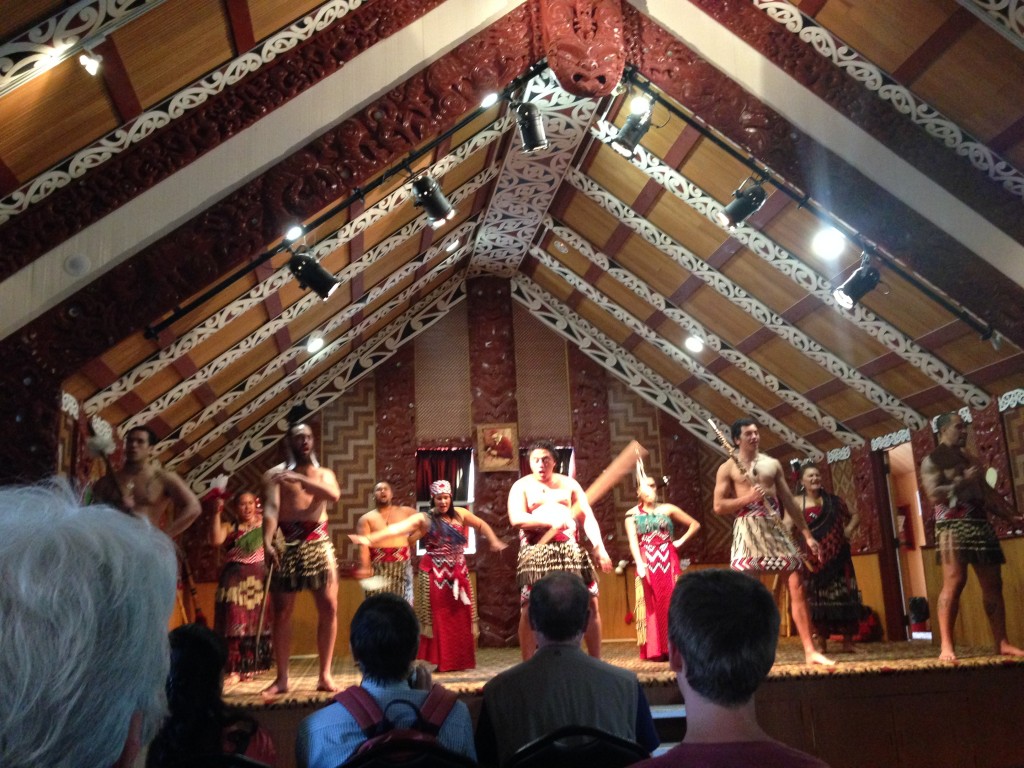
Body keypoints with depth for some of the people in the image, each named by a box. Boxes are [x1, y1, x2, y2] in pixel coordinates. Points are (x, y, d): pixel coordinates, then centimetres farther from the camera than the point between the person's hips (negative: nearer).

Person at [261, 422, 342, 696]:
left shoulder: (324, 474, 15)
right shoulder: (274, 474, 6)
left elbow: (334, 495, -7)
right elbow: (271, 508, -10)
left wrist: (300, 479, -17)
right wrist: (267, 542, -27)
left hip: (319, 544, 2)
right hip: (287, 545, -2)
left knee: (329, 607, -3)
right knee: (282, 611, 0)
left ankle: (325, 674, 6)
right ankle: (282, 678, 10)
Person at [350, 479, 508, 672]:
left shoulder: (460, 514, 5)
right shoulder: (424, 519, -7)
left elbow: (481, 525, 21)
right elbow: (397, 528, -19)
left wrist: (494, 541, 11)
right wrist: (370, 538, -30)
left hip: (458, 573, 4)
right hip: (436, 574, -4)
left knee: (460, 617, 7)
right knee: (439, 618, 0)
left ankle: (460, 660, 18)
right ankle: (444, 662, 7)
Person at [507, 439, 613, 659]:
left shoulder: (569, 484, 14)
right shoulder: (522, 486, 6)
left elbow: (588, 517, 7)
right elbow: (516, 518, -10)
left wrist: (599, 547, -7)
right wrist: (550, 521, -21)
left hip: (570, 548, 3)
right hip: (536, 550, -2)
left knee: (590, 603, 0)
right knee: (529, 609, -8)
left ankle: (596, 662, 12)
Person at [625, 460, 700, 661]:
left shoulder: (668, 509, 7)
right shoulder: (632, 514, 4)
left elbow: (695, 525, 13)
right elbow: (633, 542, -8)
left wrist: (680, 541, 2)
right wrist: (639, 564, -23)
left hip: (668, 561, 1)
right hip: (647, 563, -1)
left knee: (671, 603, 0)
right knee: (651, 606, 0)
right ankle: (655, 650, 3)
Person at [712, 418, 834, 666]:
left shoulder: (772, 464, 16)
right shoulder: (728, 468, 5)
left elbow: (789, 501, 16)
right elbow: (718, 507, -1)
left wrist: (807, 534, 11)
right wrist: (747, 498, -15)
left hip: (776, 527, 4)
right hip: (747, 529, -4)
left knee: (797, 585, -2)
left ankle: (810, 650, 5)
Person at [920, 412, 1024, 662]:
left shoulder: (970, 459, 22)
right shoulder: (933, 460, 0)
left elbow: (987, 493, 22)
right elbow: (934, 495, -13)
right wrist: (964, 480, -14)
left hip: (981, 524, 8)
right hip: (953, 526, -7)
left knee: (993, 585, 5)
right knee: (954, 583, -16)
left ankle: (1002, 643, 11)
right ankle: (946, 646, -16)